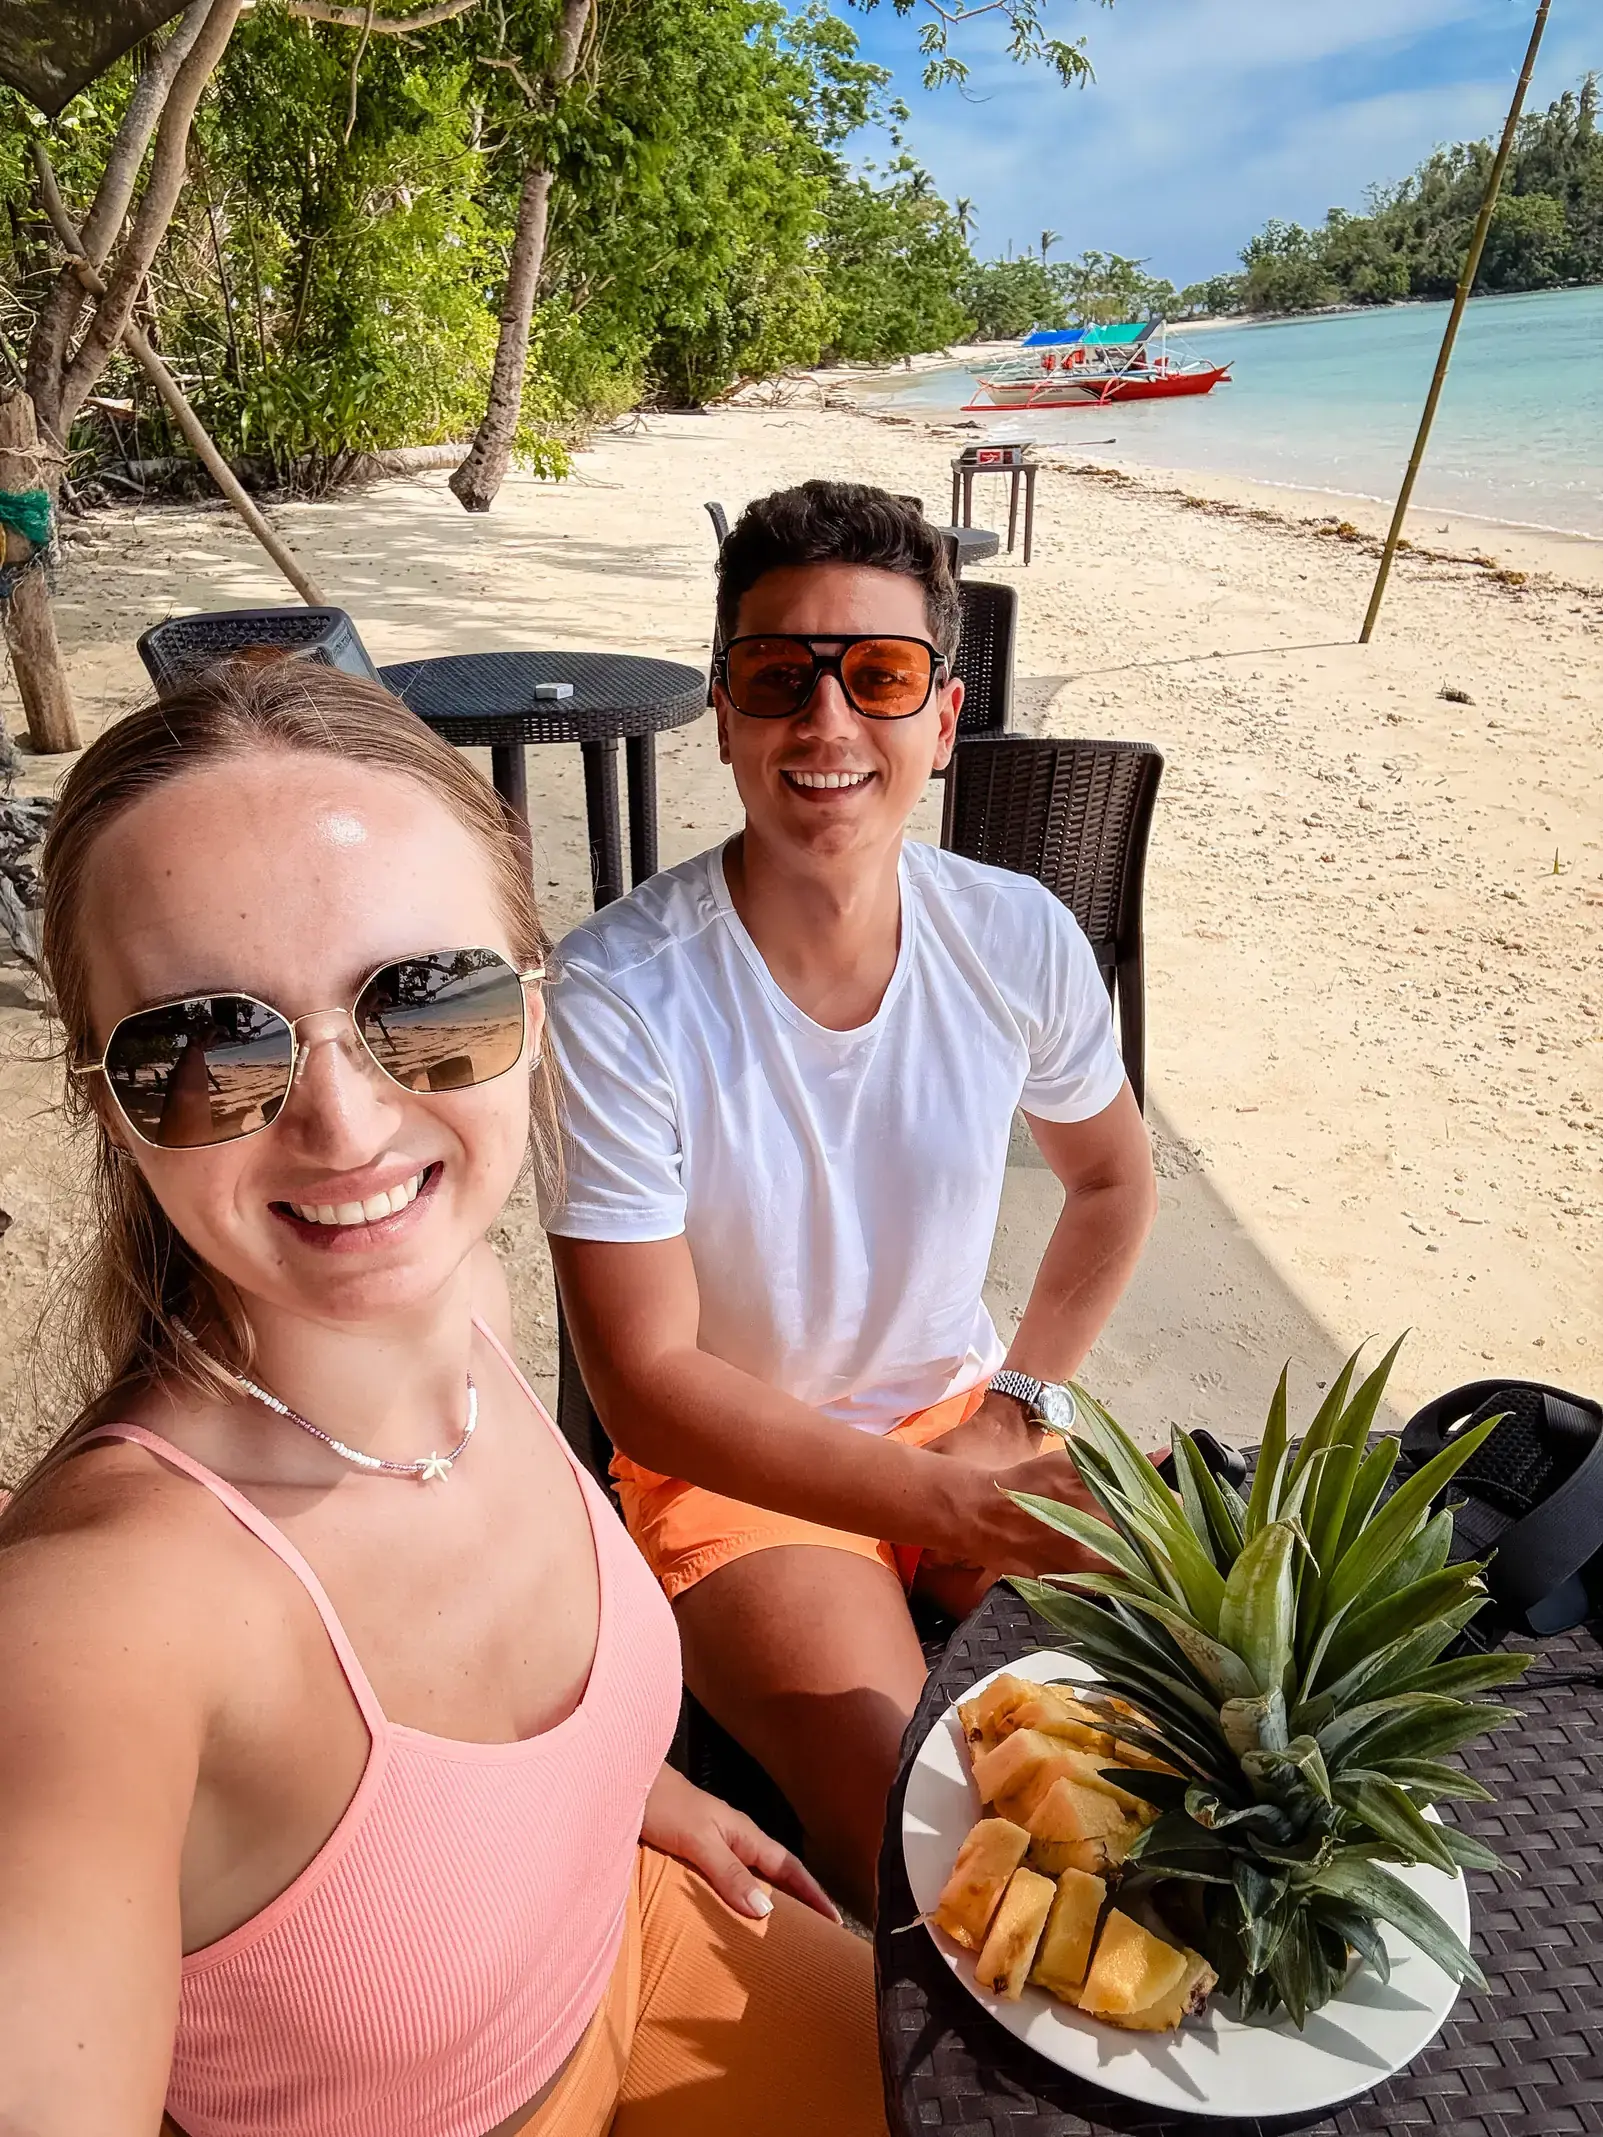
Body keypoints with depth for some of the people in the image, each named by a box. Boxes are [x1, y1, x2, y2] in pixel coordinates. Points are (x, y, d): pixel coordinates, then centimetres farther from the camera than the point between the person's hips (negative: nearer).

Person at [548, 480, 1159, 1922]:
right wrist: (958, 1504, -24)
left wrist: (1016, 1413, -3)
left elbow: (1112, 1179, 9)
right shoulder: (617, 997, -23)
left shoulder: (1020, 940, -10)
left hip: (967, 1419, 4)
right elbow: (646, 1381, -19)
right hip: (735, 1463, -3)